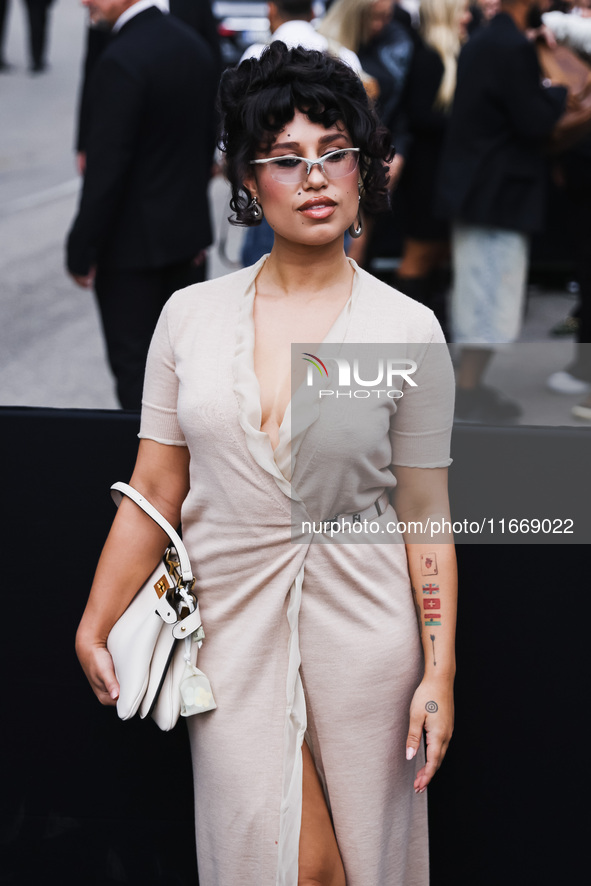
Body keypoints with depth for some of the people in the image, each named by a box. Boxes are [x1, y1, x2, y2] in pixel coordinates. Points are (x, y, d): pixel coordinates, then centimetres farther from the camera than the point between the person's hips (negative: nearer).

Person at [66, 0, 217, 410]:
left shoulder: (122, 60, -21)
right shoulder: (193, 44, 5)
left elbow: (107, 165, -22)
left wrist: (81, 250, -16)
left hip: (132, 242, -8)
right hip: (189, 231, 8)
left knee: (134, 365, 2)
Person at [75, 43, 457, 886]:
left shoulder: (409, 329, -4)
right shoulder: (191, 315, 1)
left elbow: (426, 515, -2)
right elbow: (154, 488, 3)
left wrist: (439, 674, -5)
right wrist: (94, 626, -1)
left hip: (364, 624, 0)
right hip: (232, 618, 1)